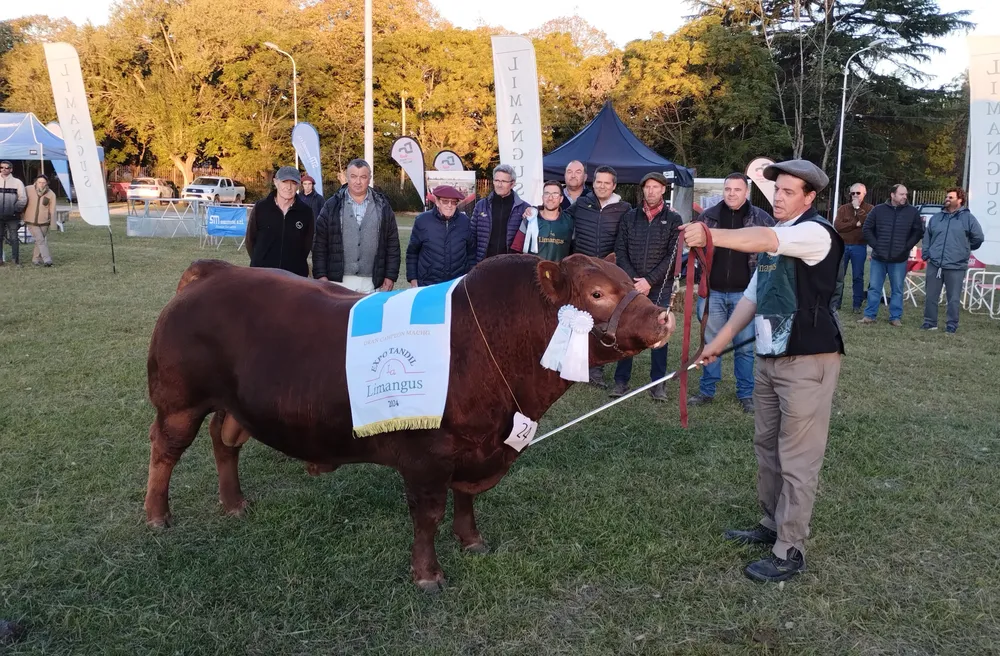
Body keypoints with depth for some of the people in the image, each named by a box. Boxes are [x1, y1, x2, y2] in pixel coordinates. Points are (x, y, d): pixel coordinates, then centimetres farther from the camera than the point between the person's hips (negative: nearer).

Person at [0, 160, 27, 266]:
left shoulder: (17, 182, 2)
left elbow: (23, 199, 0)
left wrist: (15, 209, -3)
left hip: (12, 216, -2)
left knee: (14, 238, -2)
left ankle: (15, 259, 6)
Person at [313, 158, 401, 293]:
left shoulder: (382, 206, 8)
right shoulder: (332, 206, 5)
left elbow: (393, 245, 9)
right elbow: (319, 245, 4)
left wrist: (390, 276, 2)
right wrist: (321, 276, -3)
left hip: (372, 284, 1)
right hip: (339, 282, -1)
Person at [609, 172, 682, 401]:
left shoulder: (673, 220, 3)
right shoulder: (629, 217, 9)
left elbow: (673, 255, -4)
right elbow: (620, 251, 5)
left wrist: (649, 281, -12)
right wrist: (633, 280, -8)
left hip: (660, 288, -2)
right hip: (630, 285, 2)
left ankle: (658, 382, 10)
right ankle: (621, 381, 10)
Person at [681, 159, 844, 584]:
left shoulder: (817, 233, -12)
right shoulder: (773, 239, 16)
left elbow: (763, 240, -33)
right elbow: (753, 296, 17)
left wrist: (709, 236, -44)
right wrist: (720, 342, 12)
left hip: (808, 361, -9)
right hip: (769, 358, 9)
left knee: (797, 459, -3)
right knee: (767, 448, 18)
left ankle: (790, 552, 6)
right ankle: (772, 526, 34)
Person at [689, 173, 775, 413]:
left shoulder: (762, 219, -3)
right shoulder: (707, 216, 1)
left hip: (745, 293, -1)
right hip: (712, 291, 2)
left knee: (745, 346, 7)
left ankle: (746, 394, 20)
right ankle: (707, 390, 23)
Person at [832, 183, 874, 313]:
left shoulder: (869, 209, 3)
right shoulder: (843, 208, 6)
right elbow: (837, 226, -8)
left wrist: (858, 208, -12)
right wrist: (856, 224, -15)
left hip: (859, 247, -1)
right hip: (842, 246, 2)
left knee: (858, 277, 3)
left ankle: (857, 304, 9)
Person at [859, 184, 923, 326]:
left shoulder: (912, 211, 0)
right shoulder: (878, 209, 0)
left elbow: (918, 231, 5)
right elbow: (867, 228, 4)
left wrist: (907, 246, -5)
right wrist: (875, 245, -5)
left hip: (899, 259, 0)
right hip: (878, 257, 0)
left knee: (897, 290, 6)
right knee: (874, 288, 6)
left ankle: (895, 317, 14)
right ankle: (869, 315, 13)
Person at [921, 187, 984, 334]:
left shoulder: (967, 218, 0)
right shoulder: (936, 218, 12)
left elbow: (978, 237, 2)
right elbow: (927, 238, 17)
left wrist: (965, 249, 12)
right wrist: (926, 255, 8)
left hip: (956, 267, -3)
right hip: (934, 265, 4)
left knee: (953, 299, 2)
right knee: (931, 296, 7)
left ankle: (952, 325, 11)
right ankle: (930, 322, 19)